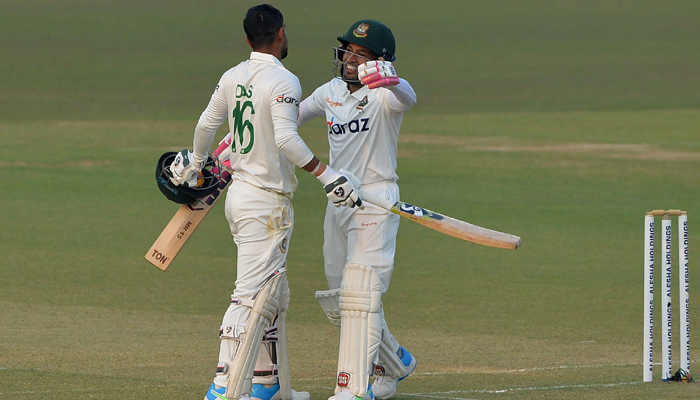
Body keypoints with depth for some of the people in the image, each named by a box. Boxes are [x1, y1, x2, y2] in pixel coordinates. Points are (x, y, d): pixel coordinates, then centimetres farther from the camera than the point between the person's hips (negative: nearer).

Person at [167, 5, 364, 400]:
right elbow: (286, 138, -26)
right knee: (252, 293, -9)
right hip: (267, 203, -9)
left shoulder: (232, 78, 8)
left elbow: (206, 125, 18)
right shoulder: (283, 81, -14)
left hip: (239, 192, 9)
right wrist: (326, 174, -22)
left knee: (272, 294, 18)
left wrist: (196, 164, 36)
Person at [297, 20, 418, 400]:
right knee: (337, 300, 14)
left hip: (376, 201, -8)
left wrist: (389, 80, -60)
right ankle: (395, 364, 33)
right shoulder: (330, 93, 9)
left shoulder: (384, 95, -13)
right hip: (338, 201, 8)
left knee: (359, 293, -16)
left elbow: (407, 98, -37)